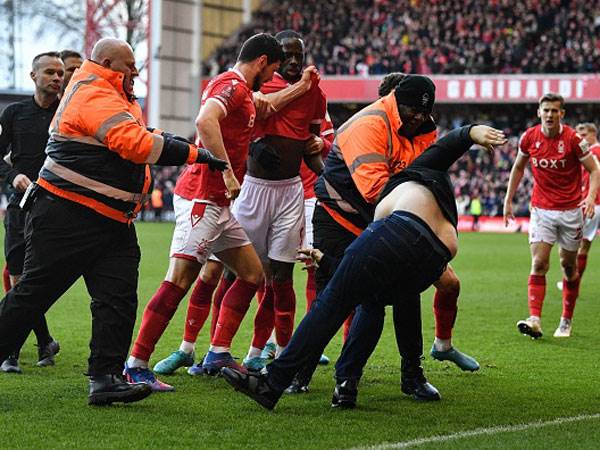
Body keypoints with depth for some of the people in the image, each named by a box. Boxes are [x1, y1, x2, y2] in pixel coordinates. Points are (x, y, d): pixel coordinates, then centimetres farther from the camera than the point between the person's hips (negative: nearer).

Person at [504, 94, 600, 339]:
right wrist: (508, 200, 11)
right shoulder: (529, 137, -3)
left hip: (571, 210, -1)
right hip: (541, 209, 1)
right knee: (539, 264, -12)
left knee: (569, 267, 8)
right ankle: (535, 320, -21)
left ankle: (566, 321, 22)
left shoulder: (572, 139, -12)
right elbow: (518, 167, 13)